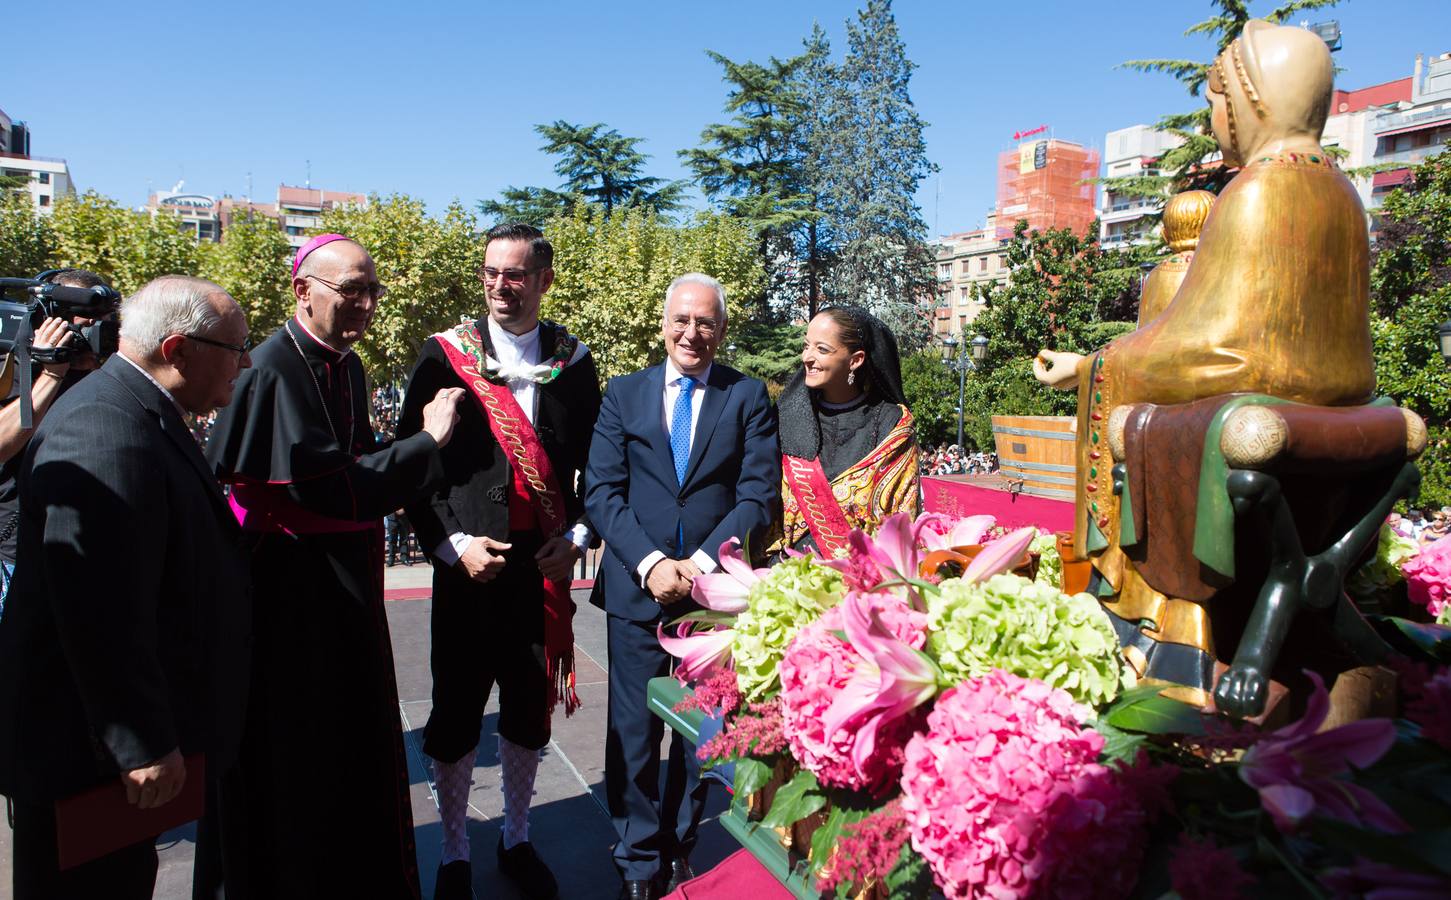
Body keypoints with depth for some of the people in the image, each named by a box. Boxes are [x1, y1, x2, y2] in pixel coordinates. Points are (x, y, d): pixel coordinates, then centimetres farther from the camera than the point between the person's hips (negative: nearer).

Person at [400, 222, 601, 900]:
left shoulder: (574, 361, 4)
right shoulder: (446, 354, -2)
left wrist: (578, 534, -4)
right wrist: (452, 545, -10)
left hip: (547, 566, 2)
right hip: (468, 564, -2)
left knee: (530, 712, 15)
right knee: (455, 717, 8)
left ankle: (516, 839, 37)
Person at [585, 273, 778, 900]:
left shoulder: (748, 397, 2)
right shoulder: (624, 394, 6)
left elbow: (759, 496, -4)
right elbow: (602, 492, -1)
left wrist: (703, 563, -15)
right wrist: (650, 563, -14)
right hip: (638, 588, 1)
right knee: (634, 731, 7)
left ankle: (680, 848, 31)